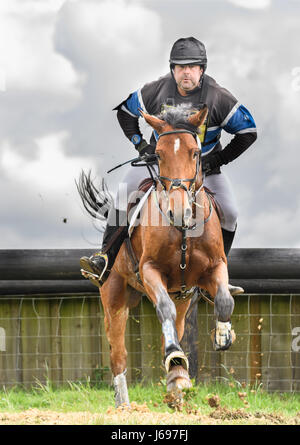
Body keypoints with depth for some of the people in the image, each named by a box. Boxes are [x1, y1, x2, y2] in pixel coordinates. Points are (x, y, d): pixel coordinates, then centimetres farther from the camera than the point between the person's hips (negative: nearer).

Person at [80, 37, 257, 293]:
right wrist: (140, 144, -4)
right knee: (125, 189, -21)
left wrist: (219, 159, -13)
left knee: (228, 212, -17)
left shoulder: (218, 98, -18)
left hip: (203, 164, 0)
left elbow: (248, 132, -9)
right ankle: (106, 258, -19)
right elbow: (125, 111, 4)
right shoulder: (158, 90, -13)